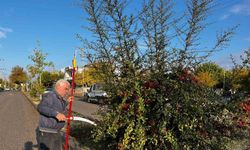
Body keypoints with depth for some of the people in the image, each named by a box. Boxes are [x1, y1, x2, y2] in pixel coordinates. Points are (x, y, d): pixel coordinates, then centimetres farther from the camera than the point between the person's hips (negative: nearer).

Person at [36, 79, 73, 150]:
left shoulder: (60, 99, 10)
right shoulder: (50, 96, -17)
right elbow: (41, 107, -34)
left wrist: (66, 101, 16)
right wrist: (56, 114, -42)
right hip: (45, 133, -9)